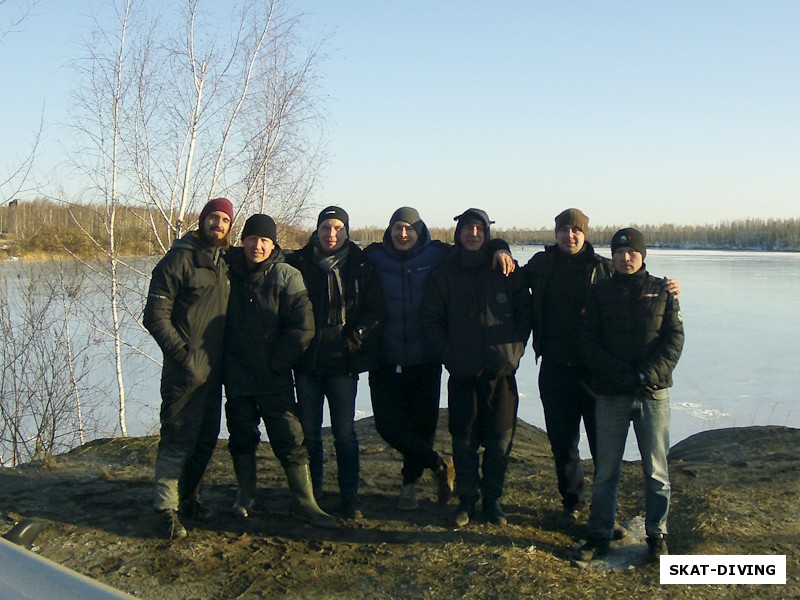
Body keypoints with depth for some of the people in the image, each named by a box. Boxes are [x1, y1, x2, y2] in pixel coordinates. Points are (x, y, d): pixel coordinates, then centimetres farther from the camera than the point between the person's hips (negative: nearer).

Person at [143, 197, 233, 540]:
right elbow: (155, 317, -13)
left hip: (213, 370, 7)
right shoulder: (180, 258, -9)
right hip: (185, 370, -7)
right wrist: (183, 356, -16)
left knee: (206, 438, 14)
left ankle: (188, 497, 29)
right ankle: (168, 509, 6)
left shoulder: (225, 263, 12)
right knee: (178, 438, -4)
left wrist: (223, 360, 9)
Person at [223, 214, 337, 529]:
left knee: (290, 437, -1)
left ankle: (304, 502, 9)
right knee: (241, 437, 14)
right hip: (237, 377, 3)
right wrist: (223, 360, 5)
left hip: (275, 378, -2)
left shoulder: (287, 276, -6)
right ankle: (246, 495, 33)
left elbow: (302, 327, -9)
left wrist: (277, 363, -9)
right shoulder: (229, 272, 1)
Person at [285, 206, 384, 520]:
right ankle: (311, 494, 22)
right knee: (309, 432, 9)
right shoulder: (298, 264, 3)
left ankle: (350, 495, 14)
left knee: (344, 432, 2)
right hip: (307, 361, 1)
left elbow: (375, 311, 2)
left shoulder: (360, 268, 2)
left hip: (342, 362, -1)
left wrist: (357, 336, -11)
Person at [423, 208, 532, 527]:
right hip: (462, 372, 0)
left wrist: (515, 350, 0)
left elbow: (525, 311, 9)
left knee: (500, 440, 4)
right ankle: (466, 499, 19)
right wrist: (447, 354, -1)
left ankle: (492, 499, 20)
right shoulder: (445, 274, 6)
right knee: (463, 440, 5)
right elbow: (432, 318, 9)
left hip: (500, 370, 0)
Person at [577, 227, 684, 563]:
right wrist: (621, 374, -13)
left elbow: (674, 340, -1)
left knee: (656, 470, 5)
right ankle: (599, 535, 16)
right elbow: (589, 342, -1)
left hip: (653, 394, 0)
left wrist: (648, 375, -15)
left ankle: (656, 535, 18)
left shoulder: (661, 291, 6)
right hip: (610, 395, 0)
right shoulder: (600, 293, 6)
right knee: (605, 470, 6)